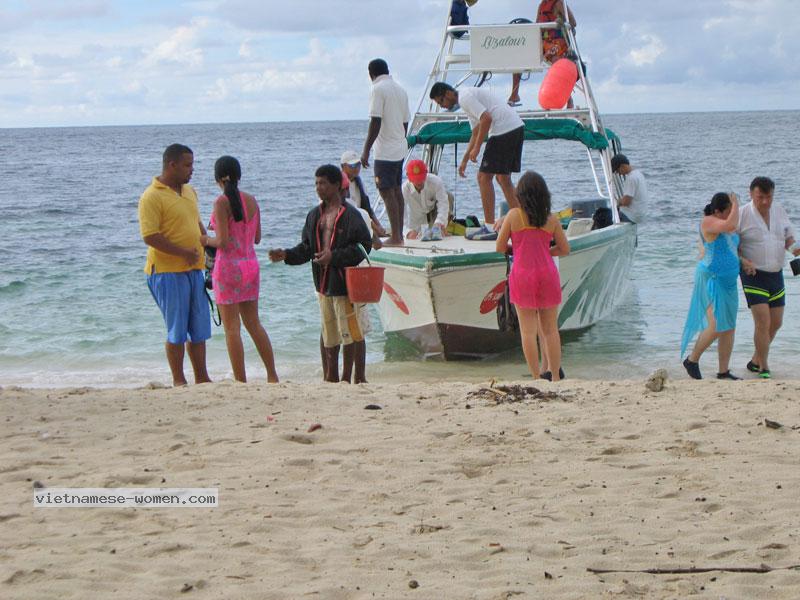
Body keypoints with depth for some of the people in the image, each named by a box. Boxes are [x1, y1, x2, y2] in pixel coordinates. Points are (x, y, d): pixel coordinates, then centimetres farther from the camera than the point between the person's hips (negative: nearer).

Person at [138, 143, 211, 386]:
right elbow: (150, 236, -20)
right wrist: (183, 253, -21)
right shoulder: (152, 197, -13)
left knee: (199, 328, 11)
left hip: (193, 270, 8)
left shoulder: (189, 191, 14)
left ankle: (201, 378, 20)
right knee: (177, 330, -2)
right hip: (168, 271, -8)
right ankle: (178, 380, 8)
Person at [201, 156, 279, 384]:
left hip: (228, 266, -6)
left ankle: (241, 380, 1)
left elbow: (223, 241, -18)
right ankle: (272, 375, 18)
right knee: (253, 323, 16)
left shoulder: (222, 202, -14)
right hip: (251, 263, 6)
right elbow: (257, 238, 11)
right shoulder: (251, 200, 4)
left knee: (232, 328, 0)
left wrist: (206, 240, 0)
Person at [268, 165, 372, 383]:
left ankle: (360, 377, 7)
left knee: (353, 332, -2)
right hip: (323, 283, 7)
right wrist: (286, 255, -1)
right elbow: (307, 248, 15)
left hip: (345, 283, -7)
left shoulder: (350, 214, -10)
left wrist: (334, 256, -18)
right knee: (328, 334, 13)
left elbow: (363, 246, -13)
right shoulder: (314, 215, 13)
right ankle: (331, 378, 21)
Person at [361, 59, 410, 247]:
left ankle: (395, 237, -8)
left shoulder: (378, 89, -12)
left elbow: (375, 122, -18)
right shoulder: (400, 90, 13)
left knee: (387, 193, -6)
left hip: (385, 151, -8)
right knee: (396, 191, 14)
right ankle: (399, 234, 18)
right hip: (400, 149, 8)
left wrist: (366, 150, -15)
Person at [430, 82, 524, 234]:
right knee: (503, 177, 19)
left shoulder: (465, 97, -8)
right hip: (518, 128, 10)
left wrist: (476, 148, -14)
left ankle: (489, 227, -3)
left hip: (504, 129, -10)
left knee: (484, 177, -3)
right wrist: (464, 160, 33)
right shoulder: (468, 95, 25)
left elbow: (487, 118, -20)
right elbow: (476, 133, 32)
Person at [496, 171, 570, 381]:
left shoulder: (514, 215, -4)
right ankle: (555, 376, 12)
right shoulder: (552, 219, 1)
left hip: (522, 275, -2)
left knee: (528, 330, 3)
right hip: (547, 273, 2)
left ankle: (536, 377, 3)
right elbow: (565, 249, 8)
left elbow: (500, 247, 1)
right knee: (550, 330, 10)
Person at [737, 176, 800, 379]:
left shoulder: (779, 211, 5)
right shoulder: (742, 215, -11)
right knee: (763, 322, -13)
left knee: (776, 323, 11)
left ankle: (756, 361, 29)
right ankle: (764, 370, -4)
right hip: (754, 276, -6)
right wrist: (742, 261, -23)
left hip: (776, 274, 6)